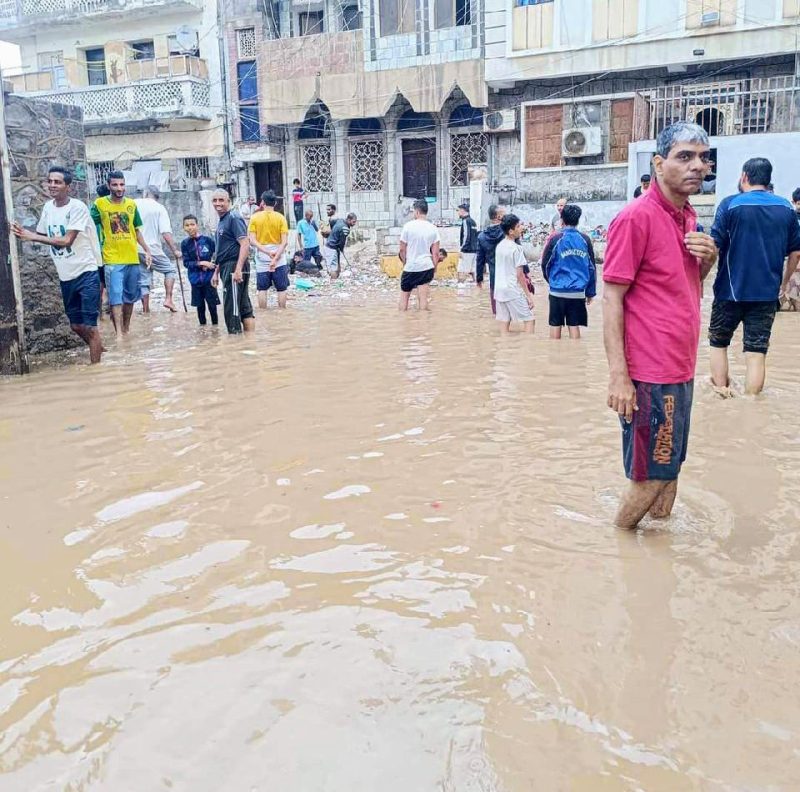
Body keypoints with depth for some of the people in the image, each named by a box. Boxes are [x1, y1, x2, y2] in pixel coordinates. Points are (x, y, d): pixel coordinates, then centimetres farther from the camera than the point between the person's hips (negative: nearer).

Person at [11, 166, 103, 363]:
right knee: (76, 325, 15)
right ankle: (98, 350, 37)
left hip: (86, 273, -7)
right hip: (66, 275, 7)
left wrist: (32, 236, -21)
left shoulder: (77, 207, -14)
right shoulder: (48, 207, 7)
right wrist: (23, 233, -2)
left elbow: (66, 240, -22)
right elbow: (41, 235, 17)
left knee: (89, 325, -6)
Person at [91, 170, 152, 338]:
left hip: (132, 258, 4)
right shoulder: (99, 204, -4)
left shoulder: (132, 204, 7)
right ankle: (119, 333, -9)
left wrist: (147, 250, 12)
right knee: (116, 296, -9)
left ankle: (126, 328, 30)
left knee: (130, 296, 14)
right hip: (112, 260, -4)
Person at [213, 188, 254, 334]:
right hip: (227, 268, 10)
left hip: (235, 267, -10)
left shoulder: (234, 218, -10)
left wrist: (238, 269, -26)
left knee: (231, 308, -8)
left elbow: (245, 244, -20)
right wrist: (216, 271, 22)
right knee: (244, 307, 10)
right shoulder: (221, 222, 18)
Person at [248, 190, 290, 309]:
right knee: (281, 289, 7)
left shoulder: (255, 217, 0)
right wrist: (275, 258, -15)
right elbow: (285, 241, -11)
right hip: (279, 260, -1)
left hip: (261, 260, 1)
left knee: (262, 289, 8)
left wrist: (267, 252, -14)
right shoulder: (280, 218, -2)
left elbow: (252, 241, -9)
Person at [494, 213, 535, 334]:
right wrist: (528, 295, -9)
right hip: (514, 291, -7)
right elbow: (519, 275, -14)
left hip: (500, 289, 7)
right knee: (529, 320, 1)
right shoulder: (516, 248, -13)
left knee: (504, 322, 8)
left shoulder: (499, 246, 9)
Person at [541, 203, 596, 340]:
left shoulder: (555, 238, -5)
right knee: (574, 325, 6)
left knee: (555, 324, 9)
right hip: (578, 292, 1)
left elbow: (545, 264, 1)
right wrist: (590, 292, 11)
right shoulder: (585, 239, 1)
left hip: (557, 291, -1)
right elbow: (591, 268, 4)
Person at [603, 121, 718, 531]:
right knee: (652, 475, 3)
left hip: (681, 371, 8)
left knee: (668, 469, 17)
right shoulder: (636, 217, -14)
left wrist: (708, 258, 0)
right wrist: (618, 375, -20)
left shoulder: (688, 216, 11)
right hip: (649, 375, -8)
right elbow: (611, 298, -15)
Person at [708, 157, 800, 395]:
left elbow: (714, 248, -13)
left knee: (718, 342, 17)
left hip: (731, 290, -2)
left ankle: (721, 393, 17)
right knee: (757, 353, 5)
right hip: (767, 293, 3)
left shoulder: (731, 204, -7)